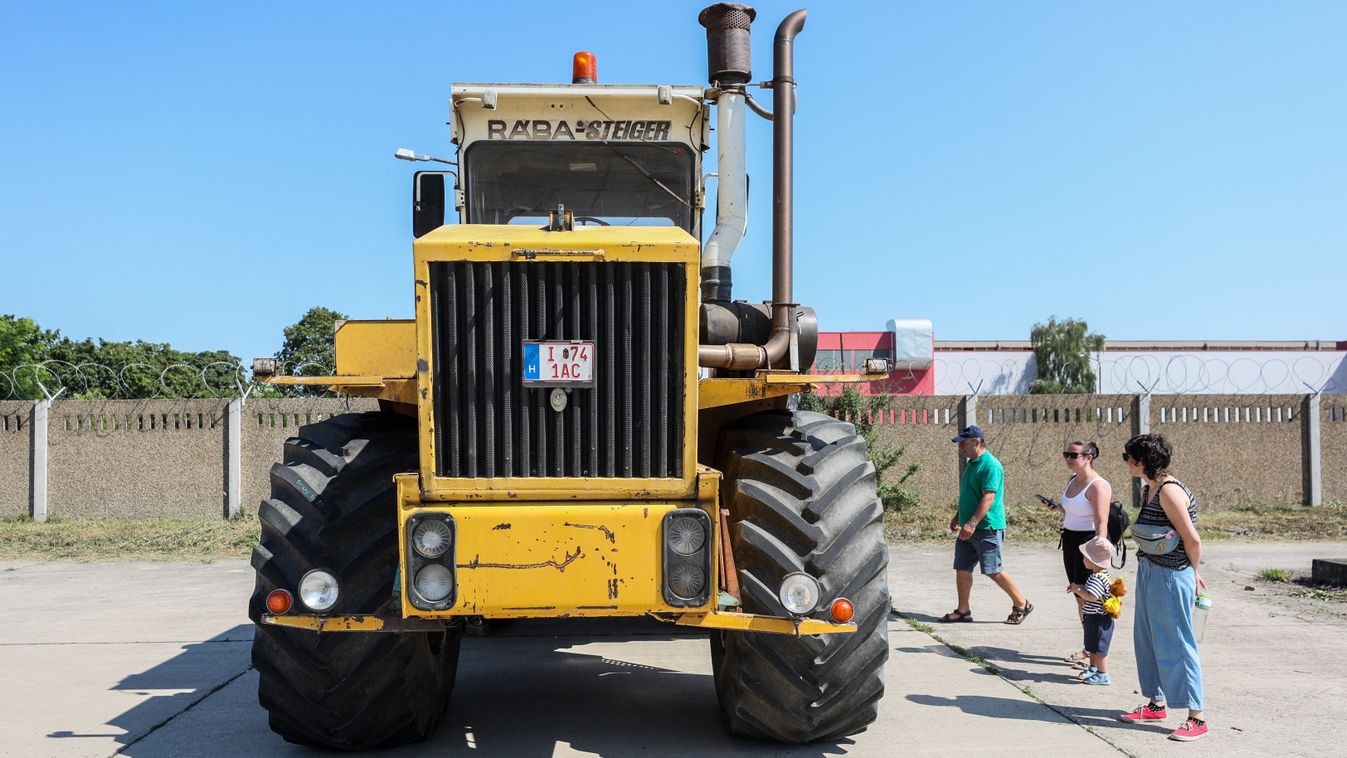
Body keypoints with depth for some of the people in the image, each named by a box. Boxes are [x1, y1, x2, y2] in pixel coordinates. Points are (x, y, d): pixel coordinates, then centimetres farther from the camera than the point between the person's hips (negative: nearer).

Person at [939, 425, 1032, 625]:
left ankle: (1022, 605, 10)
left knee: (993, 571, -5)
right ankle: (963, 610, 16)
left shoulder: (991, 465, -16)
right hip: (969, 528, 9)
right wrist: (958, 517, 24)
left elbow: (988, 498, -23)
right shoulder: (971, 463, 14)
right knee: (962, 569, 8)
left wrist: (972, 523, -27)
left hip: (987, 528, -9)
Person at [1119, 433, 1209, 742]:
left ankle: (1197, 717, 5)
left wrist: (1193, 574, -3)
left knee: (1176, 643, -4)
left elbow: (1192, 539, -19)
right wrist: (1191, 572, 11)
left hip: (1171, 577, -10)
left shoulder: (1170, 491, -20)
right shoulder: (1147, 490, 10)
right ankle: (1156, 704, 30)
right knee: (1148, 638, 16)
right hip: (1148, 572, 10)